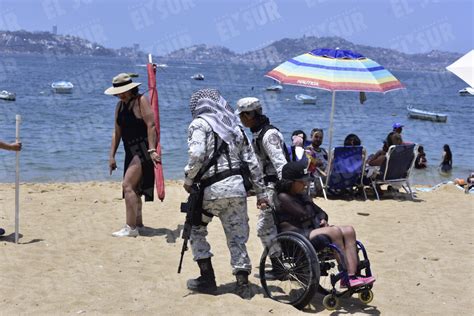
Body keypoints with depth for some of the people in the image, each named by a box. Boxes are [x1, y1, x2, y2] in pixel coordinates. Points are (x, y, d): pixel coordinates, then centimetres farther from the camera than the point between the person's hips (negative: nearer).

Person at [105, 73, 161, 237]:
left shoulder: (141, 101, -10)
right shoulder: (120, 105, 14)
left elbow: (151, 125, -19)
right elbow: (117, 132, 16)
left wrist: (152, 150, -27)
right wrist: (111, 156, 11)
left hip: (144, 149, -9)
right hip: (131, 152, 9)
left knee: (127, 185, -17)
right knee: (133, 188, 15)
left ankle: (130, 227, -16)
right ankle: (138, 223, 27)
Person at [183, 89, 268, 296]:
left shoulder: (199, 124, 1)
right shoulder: (235, 127, 19)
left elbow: (196, 155, -17)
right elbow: (252, 162, 15)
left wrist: (188, 179, -1)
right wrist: (261, 193, 17)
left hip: (212, 189, -5)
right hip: (238, 187, 5)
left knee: (196, 229, 16)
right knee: (237, 237, 12)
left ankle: (207, 279, 14)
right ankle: (242, 282, 8)